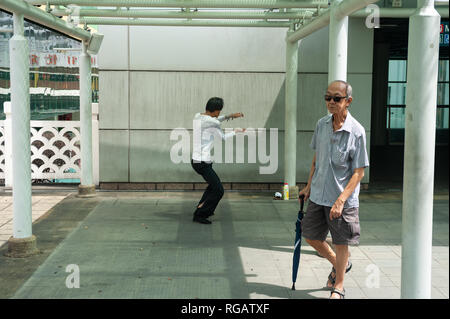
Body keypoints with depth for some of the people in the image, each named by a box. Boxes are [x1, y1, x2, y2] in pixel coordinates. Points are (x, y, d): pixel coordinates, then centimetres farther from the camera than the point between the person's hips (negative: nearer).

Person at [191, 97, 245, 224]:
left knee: (214, 184, 30)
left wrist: (229, 116, 16)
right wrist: (236, 131, 17)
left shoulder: (197, 116, 6)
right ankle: (199, 215, 12)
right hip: (203, 163, -9)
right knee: (218, 190, 5)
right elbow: (223, 137, -1)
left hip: (195, 160, 9)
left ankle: (201, 208, 41)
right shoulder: (211, 122, -19)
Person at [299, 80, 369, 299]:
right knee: (310, 236, 13)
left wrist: (340, 200, -21)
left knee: (341, 243, 6)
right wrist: (309, 186, 17)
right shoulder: (321, 124, 2)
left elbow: (359, 172, -15)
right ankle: (339, 264, 39)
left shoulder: (356, 131, -16)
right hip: (318, 195, 6)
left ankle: (338, 287, 26)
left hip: (343, 199, -6)